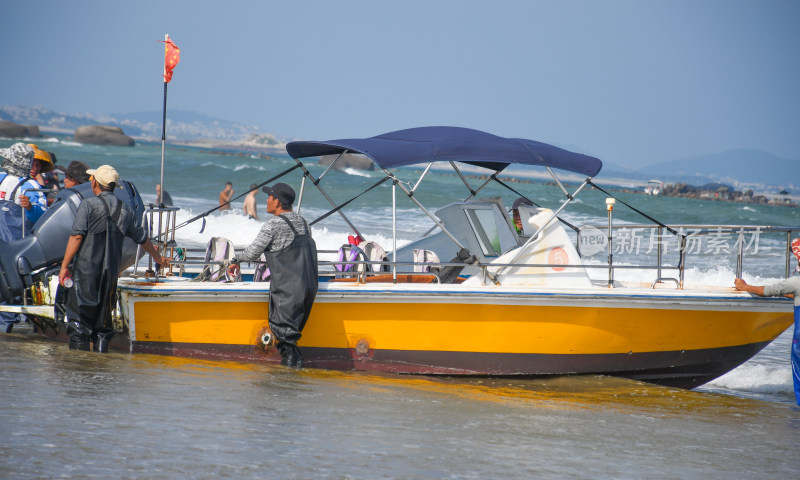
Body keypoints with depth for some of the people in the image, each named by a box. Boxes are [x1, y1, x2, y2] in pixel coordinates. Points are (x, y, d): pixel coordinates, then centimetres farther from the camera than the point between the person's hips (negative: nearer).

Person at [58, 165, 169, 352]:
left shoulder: (89, 205, -6)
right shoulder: (124, 210, 11)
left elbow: (76, 236, -14)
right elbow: (142, 238, 23)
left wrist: (64, 266, -13)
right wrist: (158, 258, 40)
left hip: (86, 268, -5)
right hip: (111, 270, 5)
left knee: (79, 312, -2)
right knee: (104, 311, 14)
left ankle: (79, 343, -9)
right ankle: (101, 345, 12)